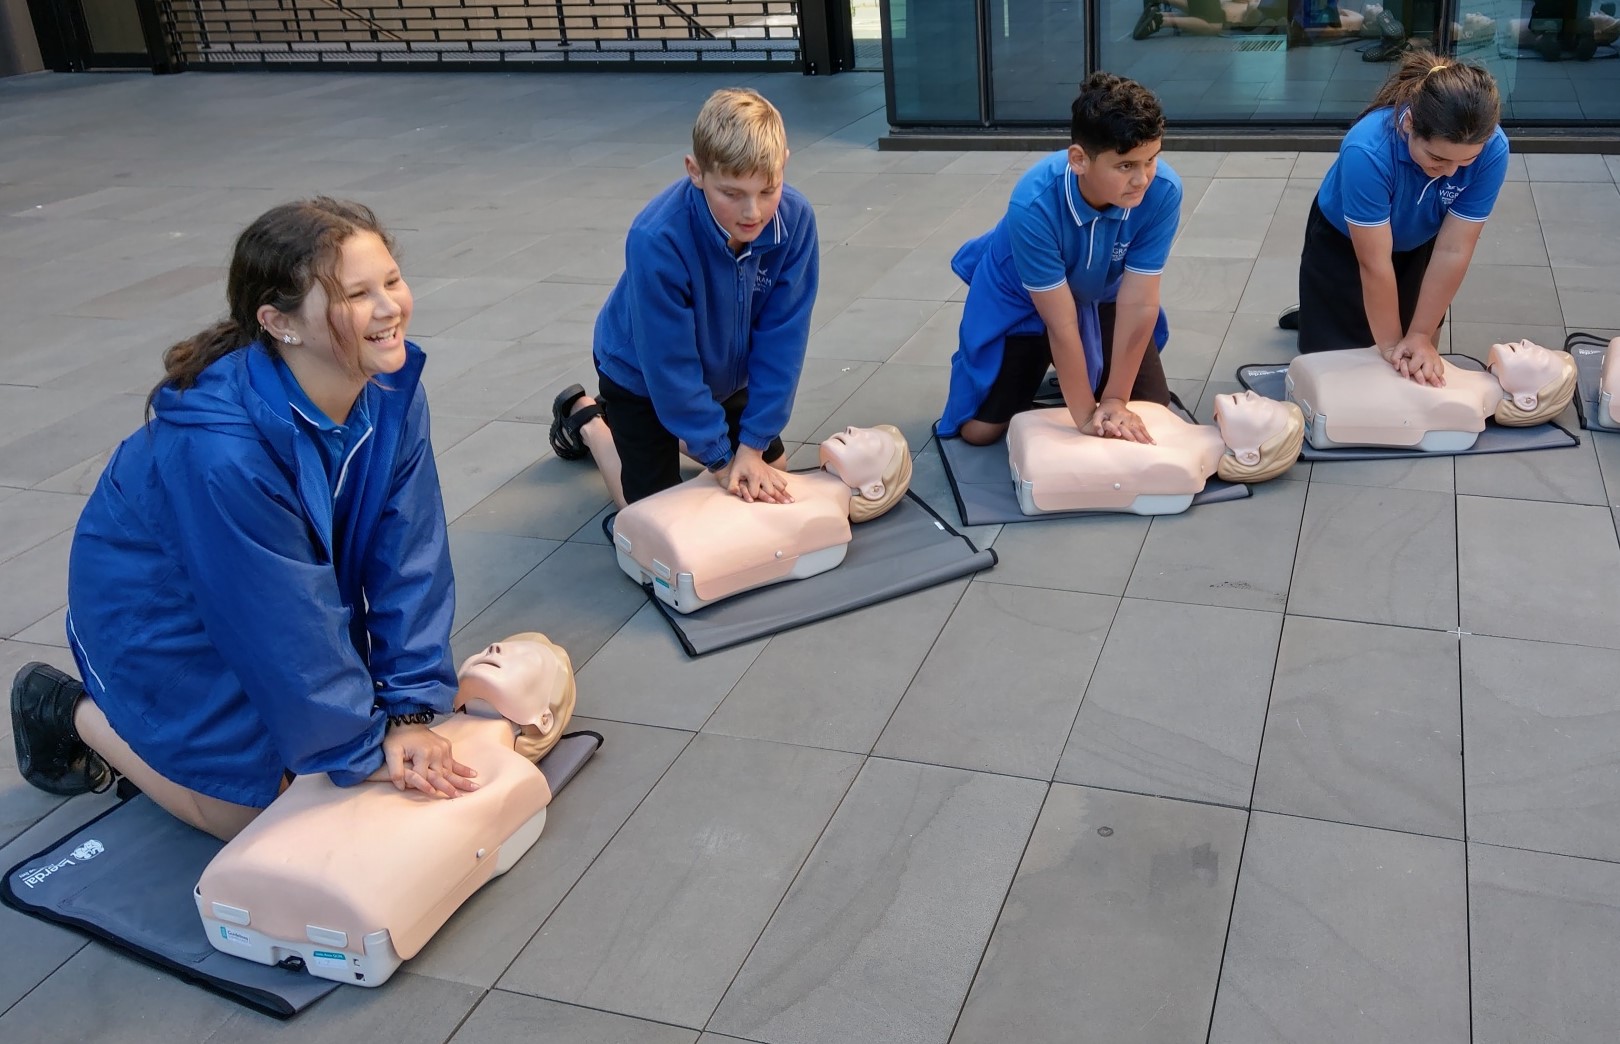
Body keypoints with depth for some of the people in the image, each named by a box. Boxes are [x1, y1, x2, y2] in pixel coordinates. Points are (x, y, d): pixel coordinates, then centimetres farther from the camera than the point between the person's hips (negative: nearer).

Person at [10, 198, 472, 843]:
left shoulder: (393, 391, -19)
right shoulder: (219, 449, -39)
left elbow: (408, 559, -16)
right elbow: (283, 629, -31)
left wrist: (410, 710, -19)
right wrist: (365, 748, -22)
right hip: (160, 618, -6)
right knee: (252, 810, 0)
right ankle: (75, 714, 19)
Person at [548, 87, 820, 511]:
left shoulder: (795, 220, -28)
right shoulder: (657, 241, -40)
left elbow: (782, 339, -20)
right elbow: (670, 366, -30)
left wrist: (752, 445, -19)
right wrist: (721, 458, -23)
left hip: (724, 369, 5)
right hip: (641, 372, -4)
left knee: (771, 466, 15)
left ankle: (675, 429, 35)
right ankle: (585, 417, 26)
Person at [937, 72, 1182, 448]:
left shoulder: (1163, 191, -32)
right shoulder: (1034, 204, -39)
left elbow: (1138, 304, -26)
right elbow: (1061, 322, -32)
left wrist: (1116, 399, -22)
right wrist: (1085, 414, -25)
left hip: (1102, 297, 3)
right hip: (1020, 298, -2)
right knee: (980, 429, -4)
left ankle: (1075, 375, 29)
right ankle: (1032, 365, 26)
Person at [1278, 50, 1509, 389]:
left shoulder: (1492, 150, -31)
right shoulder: (1368, 150, -41)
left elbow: (1452, 251, -25)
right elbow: (1374, 263, -34)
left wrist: (1421, 335, -22)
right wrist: (1390, 344, -25)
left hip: (1417, 245, 3)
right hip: (1342, 242, -3)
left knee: (1420, 368, 10)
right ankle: (1316, 317, 32)